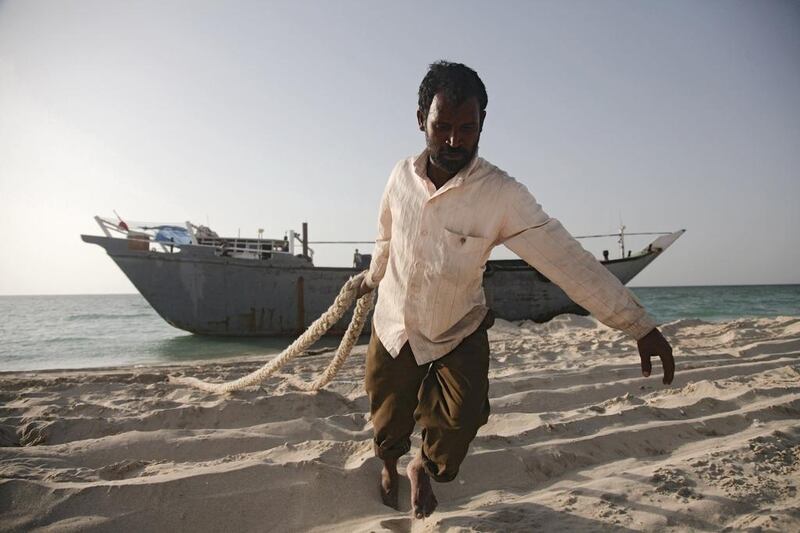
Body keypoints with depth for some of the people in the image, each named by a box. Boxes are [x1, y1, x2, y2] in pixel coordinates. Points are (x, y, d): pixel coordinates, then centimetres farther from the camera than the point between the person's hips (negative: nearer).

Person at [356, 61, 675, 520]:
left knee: (463, 415, -18)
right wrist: (374, 276, 28)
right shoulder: (402, 176, -12)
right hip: (393, 327, 3)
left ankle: (425, 469, 19)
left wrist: (641, 326, -29)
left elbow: (568, 260, -27)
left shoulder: (502, 194, -23)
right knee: (389, 425, 12)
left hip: (459, 332, -2)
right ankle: (390, 465, 50)